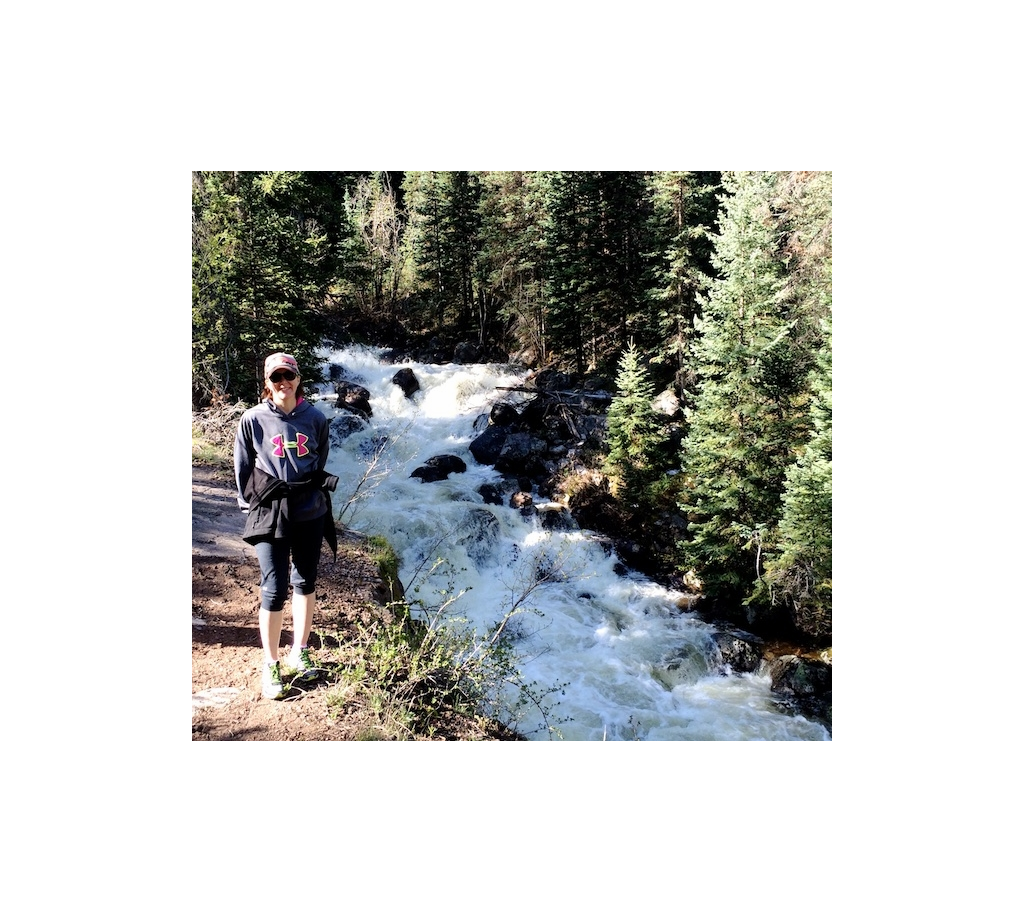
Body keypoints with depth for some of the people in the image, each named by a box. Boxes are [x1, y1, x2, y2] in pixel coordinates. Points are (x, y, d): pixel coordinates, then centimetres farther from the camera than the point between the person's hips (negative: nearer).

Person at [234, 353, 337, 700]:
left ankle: (300, 652, 29)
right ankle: (270, 665, 12)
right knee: (274, 590, -3)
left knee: (305, 583, 12)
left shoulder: (315, 418, 0)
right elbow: (242, 469, 3)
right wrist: (252, 506, 5)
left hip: (310, 513, 3)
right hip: (270, 514, -2)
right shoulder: (253, 420, -5)